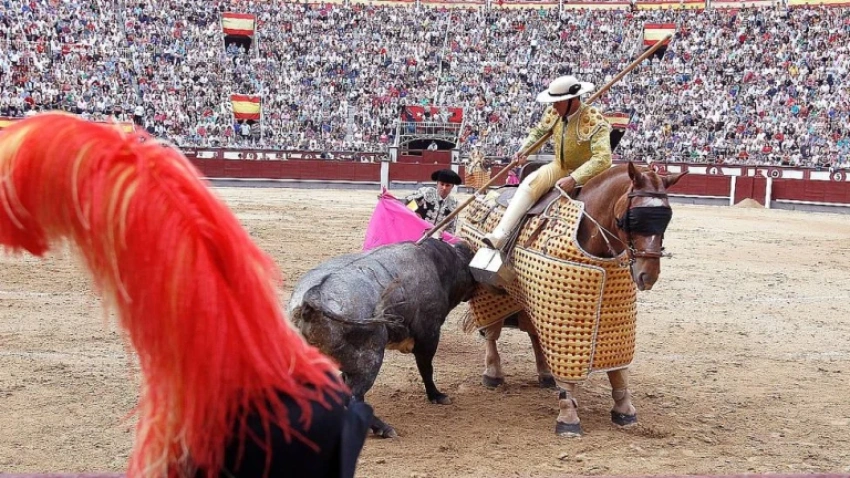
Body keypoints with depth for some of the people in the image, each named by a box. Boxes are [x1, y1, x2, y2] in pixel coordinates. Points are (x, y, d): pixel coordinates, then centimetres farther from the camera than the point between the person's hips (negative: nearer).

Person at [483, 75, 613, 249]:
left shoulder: (594, 121, -23)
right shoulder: (554, 113, -3)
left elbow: (603, 158, -32)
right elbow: (539, 130, 20)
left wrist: (574, 179, -38)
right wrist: (524, 149, 2)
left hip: (585, 174, -4)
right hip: (559, 168, 4)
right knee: (531, 182, -22)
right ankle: (499, 235, -31)